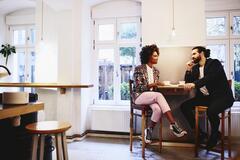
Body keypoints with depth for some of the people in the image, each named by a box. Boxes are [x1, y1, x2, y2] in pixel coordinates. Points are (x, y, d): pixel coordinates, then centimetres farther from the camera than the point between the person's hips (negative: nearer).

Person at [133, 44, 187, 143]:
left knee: (158, 109, -30)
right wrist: (152, 84, -21)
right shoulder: (139, 69, -6)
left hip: (152, 96, 5)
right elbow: (138, 87, -12)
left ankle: (149, 130, -7)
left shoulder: (156, 71, 13)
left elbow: (154, 87, 15)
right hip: (139, 96, -5)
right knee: (159, 95, -33)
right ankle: (173, 125, -34)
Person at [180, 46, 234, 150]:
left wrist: (195, 84, -40)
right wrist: (189, 69, 1)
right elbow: (188, 82, 12)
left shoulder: (214, 63, -6)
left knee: (211, 111, -36)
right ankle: (200, 133, 1)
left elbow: (210, 77, -26)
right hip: (205, 97, 7)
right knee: (184, 106, -10)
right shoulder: (195, 67, 14)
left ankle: (214, 135, -3)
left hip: (221, 96, -7)